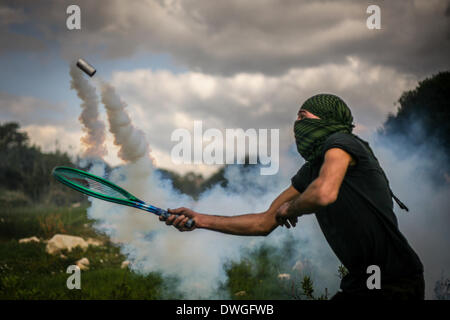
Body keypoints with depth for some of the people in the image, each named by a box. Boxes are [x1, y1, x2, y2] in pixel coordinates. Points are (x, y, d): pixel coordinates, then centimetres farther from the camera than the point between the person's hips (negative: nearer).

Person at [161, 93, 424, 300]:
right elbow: (264, 223, 16)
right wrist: (200, 220, 11)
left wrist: (289, 209, -9)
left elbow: (324, 193, -32)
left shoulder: (340, 143, -12)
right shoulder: (309, 172, 14)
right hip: (359, 282, 9)